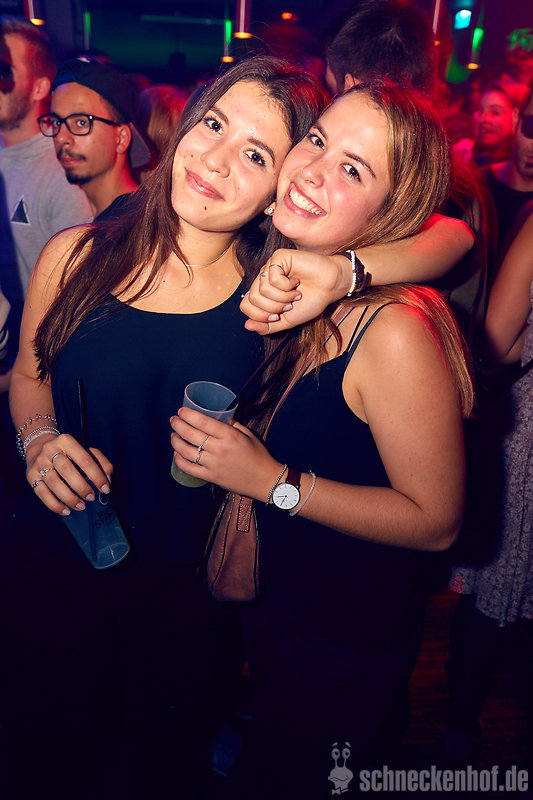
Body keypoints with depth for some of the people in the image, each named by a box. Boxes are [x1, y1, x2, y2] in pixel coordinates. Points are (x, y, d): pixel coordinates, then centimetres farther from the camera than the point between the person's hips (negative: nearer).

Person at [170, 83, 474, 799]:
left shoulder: (396, 332, -30)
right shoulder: (276, 275, -10)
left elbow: (437, 521, -23)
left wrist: (276, 482, -28)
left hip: (345, 643, -5)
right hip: (265, 595, 6)